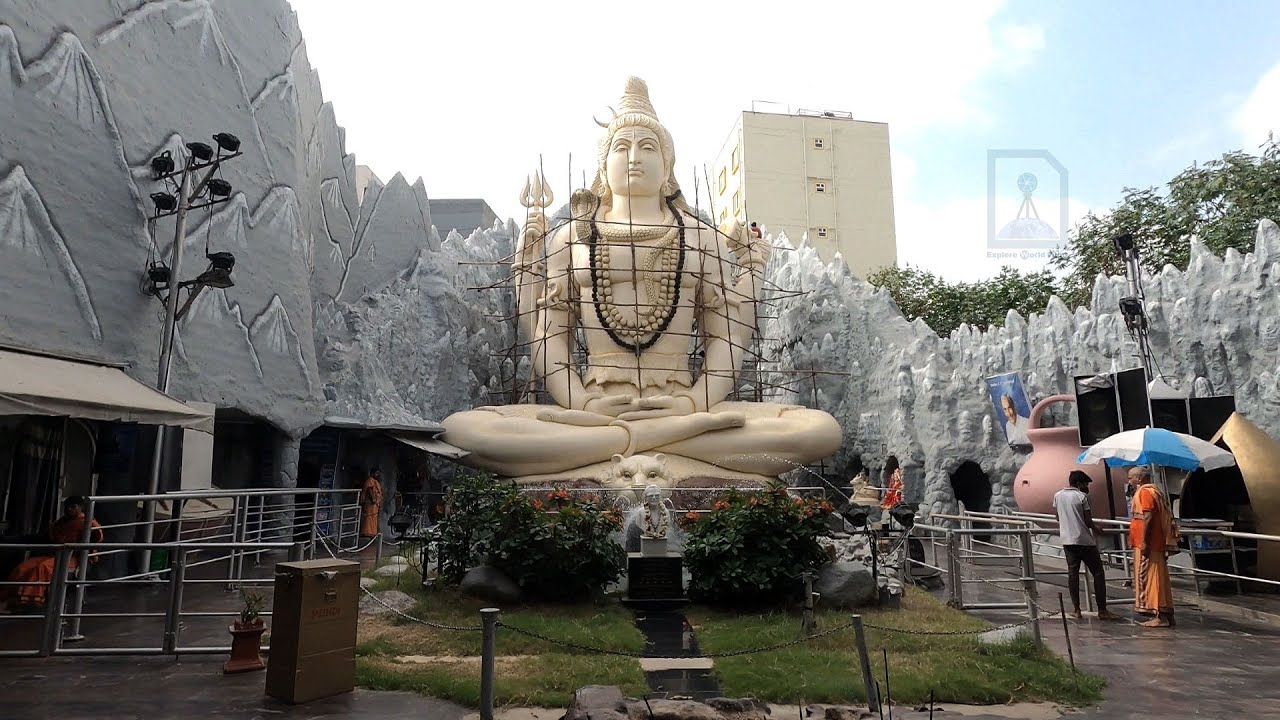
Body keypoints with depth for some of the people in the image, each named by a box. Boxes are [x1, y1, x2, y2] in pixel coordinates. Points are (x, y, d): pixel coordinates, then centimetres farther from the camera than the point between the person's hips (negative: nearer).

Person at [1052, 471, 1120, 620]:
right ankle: (1102, 610, 4)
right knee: (1098, 573, 3)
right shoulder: (1082, 496, -8)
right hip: (1084, 540, -5)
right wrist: (1095, 529, 12)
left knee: (1073, 573, 6)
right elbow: (1088, 521, -9)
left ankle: (1076, 610, 7)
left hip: (1067, 540, 5)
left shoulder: (1058, 496, 7)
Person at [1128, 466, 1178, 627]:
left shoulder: (1145, 492, -11)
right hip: (1157, 543, 10)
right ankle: (1164, 614, 15)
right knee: (1158, 578, 12)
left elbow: (1147, 517, -20)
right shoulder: (1154, 491, 20)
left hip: (1148, 543, -10)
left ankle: (1160, 616, -7)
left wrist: (1144, 541, -22)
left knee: (1151, 578, -7)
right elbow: (1160, 517, 22)